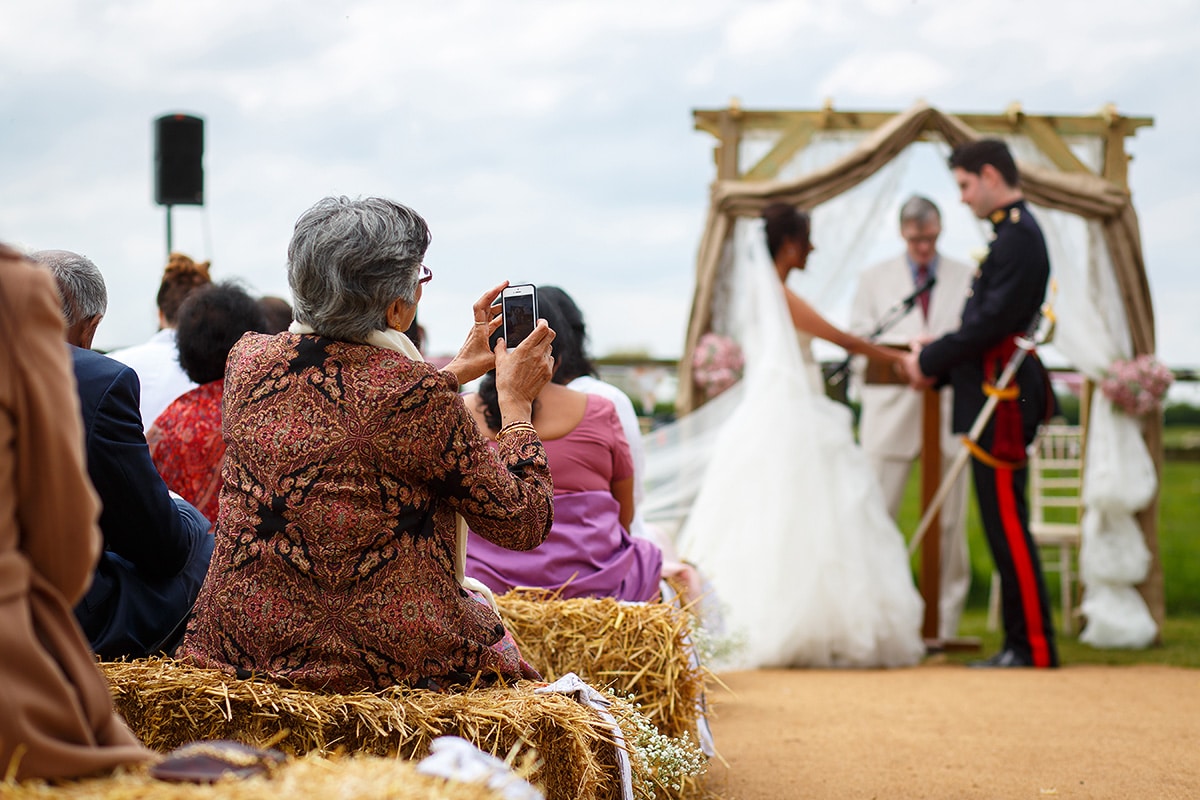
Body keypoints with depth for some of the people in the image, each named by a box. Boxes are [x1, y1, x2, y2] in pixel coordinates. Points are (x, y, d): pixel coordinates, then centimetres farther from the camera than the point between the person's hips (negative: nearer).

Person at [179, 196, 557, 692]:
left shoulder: (247, 360, -2)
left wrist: (455, 371, 26)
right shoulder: (421, 397, -18)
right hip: (387, 659, -6)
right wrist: (516, 403, 6)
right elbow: (523, 524, -6)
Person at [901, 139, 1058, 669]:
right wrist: (937, 367, 13)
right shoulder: (1013, 232, 18)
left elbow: (995, 321, -21)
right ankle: (1022, 640, 16)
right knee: (1003, 526, 11)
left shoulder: (1018, 236, -15)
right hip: (994, 397, 10)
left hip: (1001, 401, -10)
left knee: (1007, 525, -7)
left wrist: (930, 361, -11)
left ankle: (1034, 646, -3)